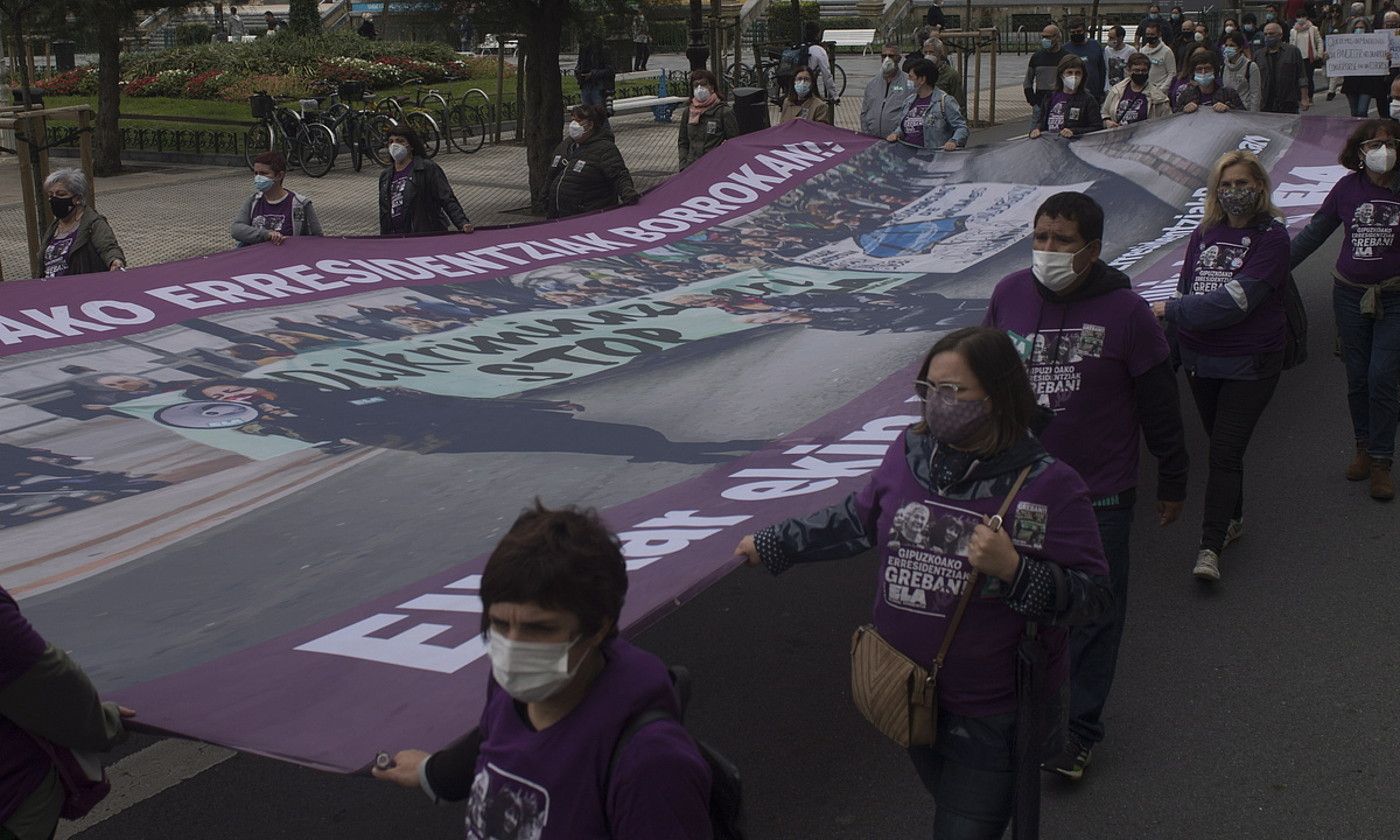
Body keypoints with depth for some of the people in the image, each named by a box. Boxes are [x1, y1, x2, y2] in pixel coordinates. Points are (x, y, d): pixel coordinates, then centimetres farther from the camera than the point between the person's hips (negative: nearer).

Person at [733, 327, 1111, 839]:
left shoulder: (1049, 486, -18)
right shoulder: (910, 452, -3)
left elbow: (1093, 597, -16)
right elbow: (858, 521, 16)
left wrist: (1012, 570, -31)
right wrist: (772, 545, 24)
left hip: (993, 718, -5)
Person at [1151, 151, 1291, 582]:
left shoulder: (1271, 236, -10)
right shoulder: (1204, 234, 7)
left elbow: (1236, 300, -19)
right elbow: (1185, 290, 14)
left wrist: (1171, 310, -15)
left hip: (1250, 364, -5)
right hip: (1200, 360, 5)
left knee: (1226, 452, -9)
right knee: (1220, 445, 16)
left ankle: (1210, 547, -8)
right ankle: (1233, 520, 34)